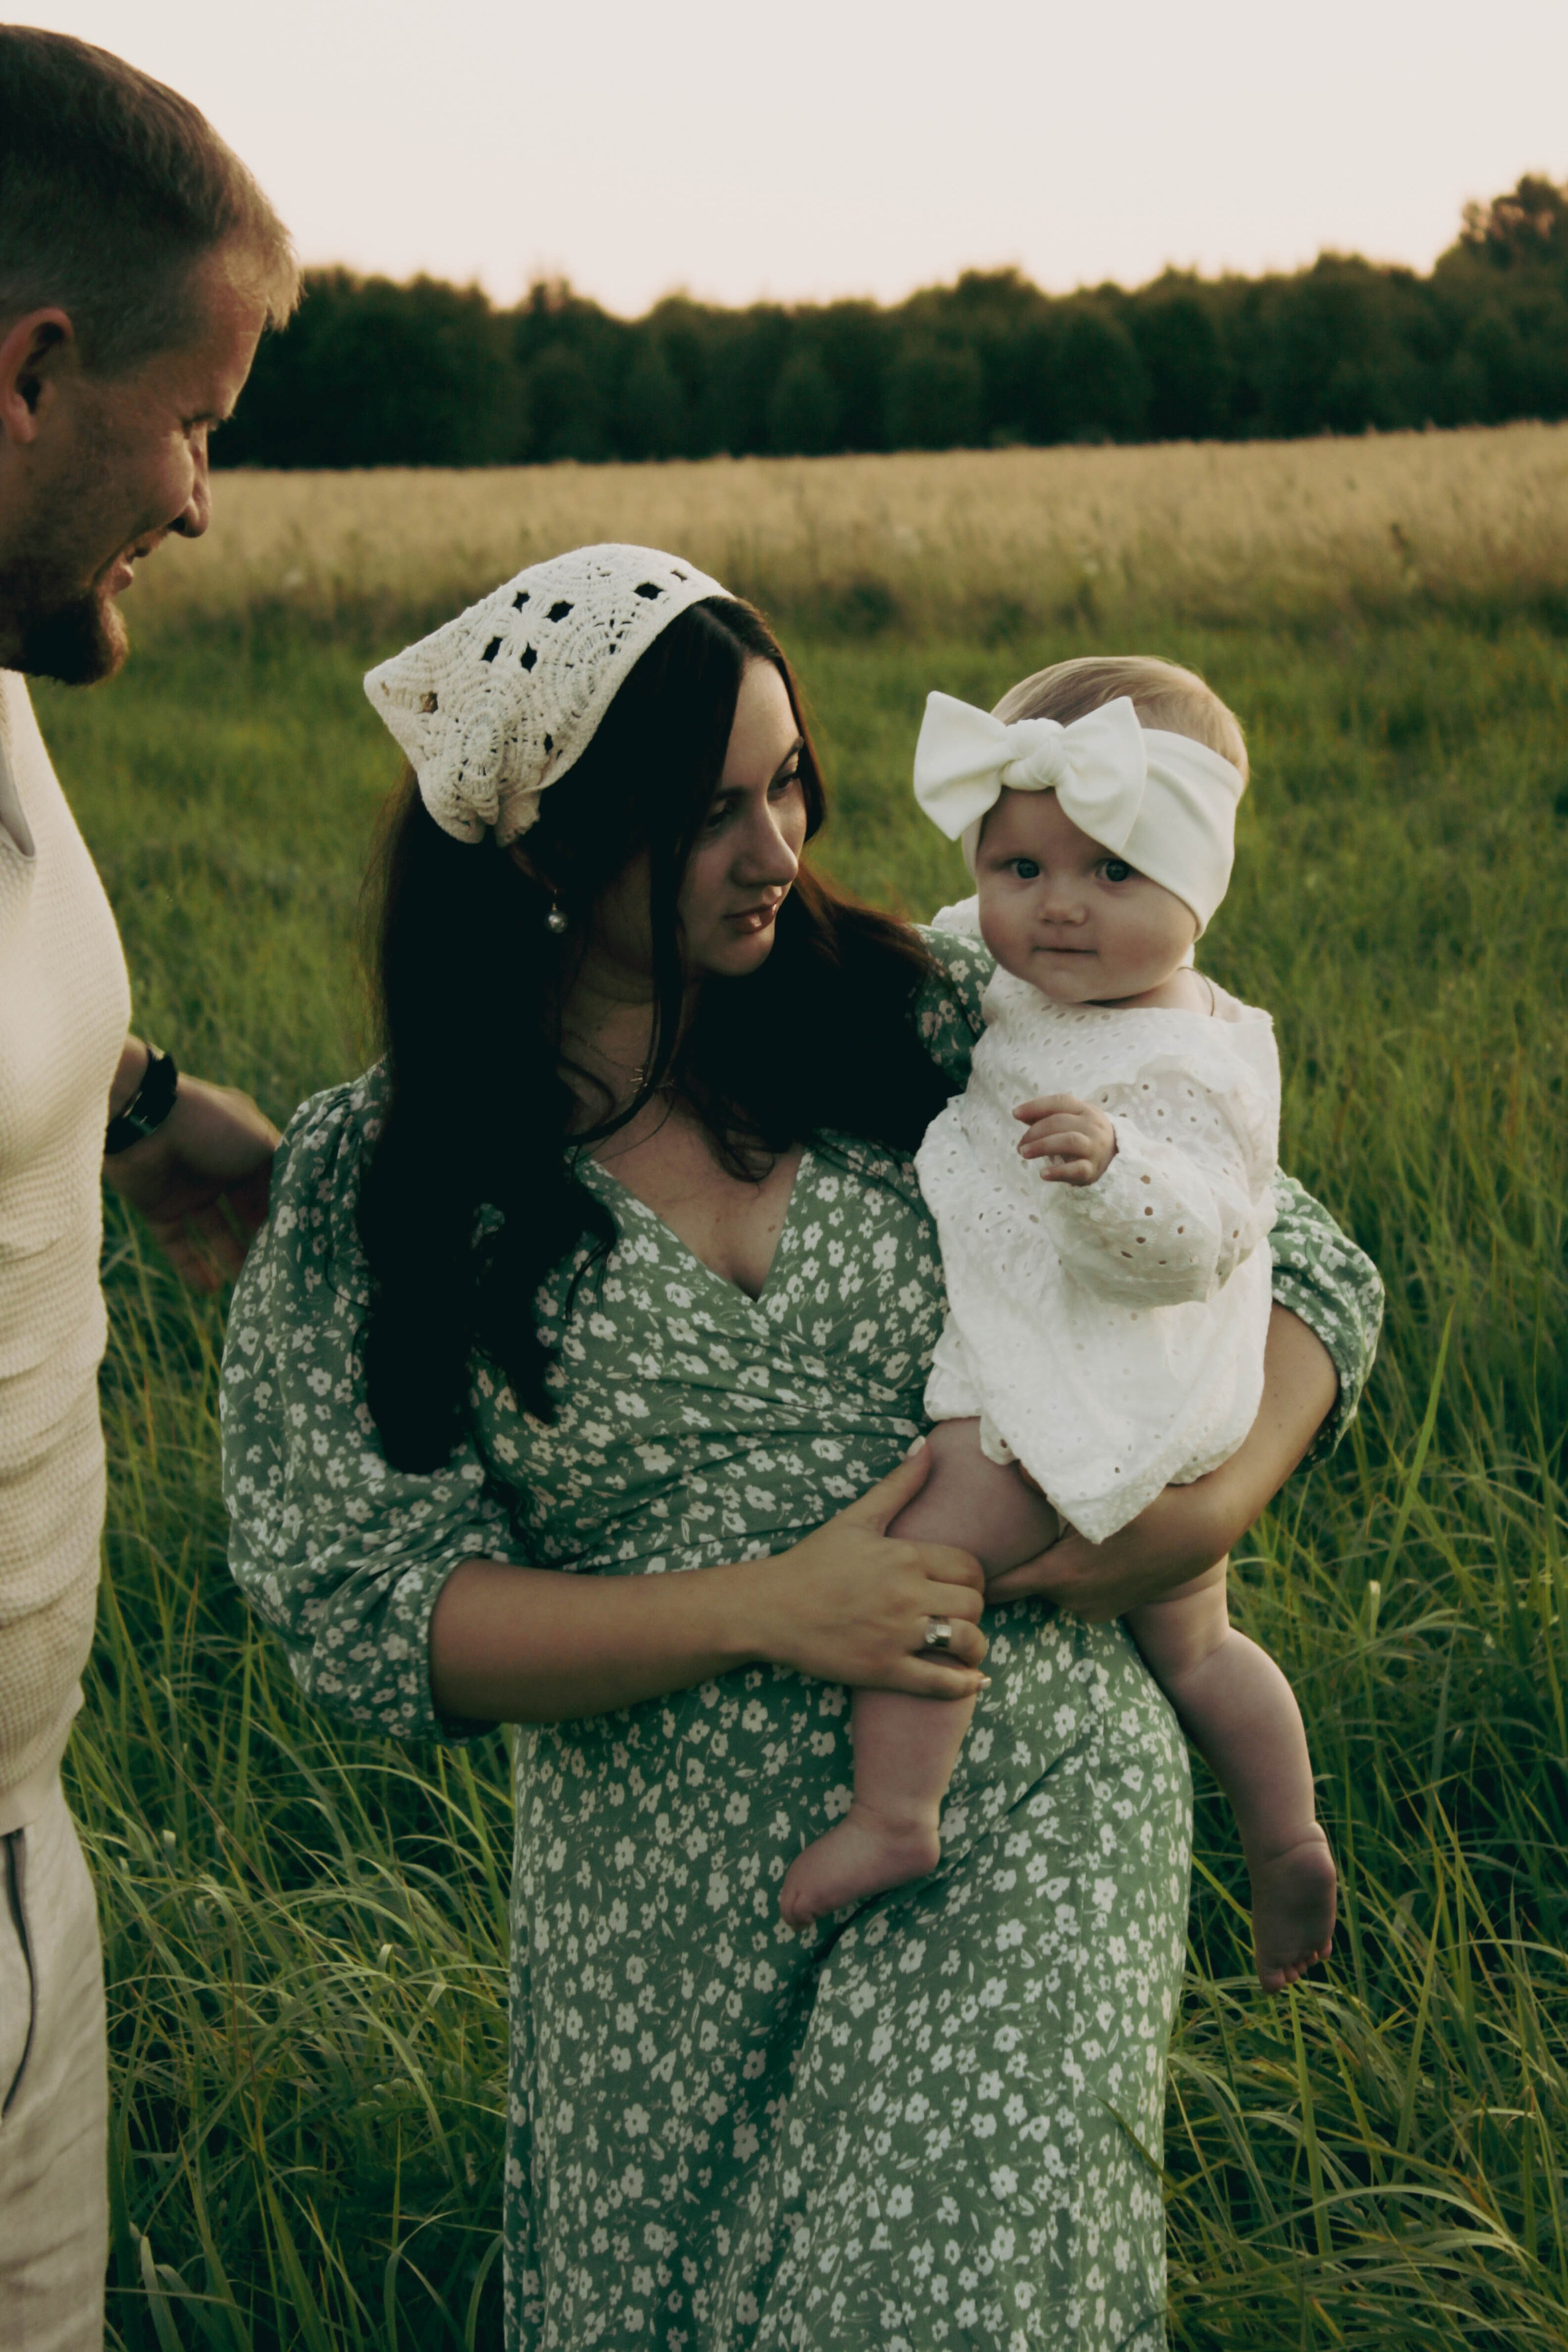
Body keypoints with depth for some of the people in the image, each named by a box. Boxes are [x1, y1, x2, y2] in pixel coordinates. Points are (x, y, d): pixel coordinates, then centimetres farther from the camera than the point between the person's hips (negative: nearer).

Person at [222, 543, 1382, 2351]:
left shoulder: (933, 1020, 0)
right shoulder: (370, 1184, -3)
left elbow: (1300, 1266, 6)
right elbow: (368, 1614, -7)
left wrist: (1217, 1500, -14)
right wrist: (768, 1611, -17)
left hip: (1031, 1814, -1)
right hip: (670, 1916, 1)